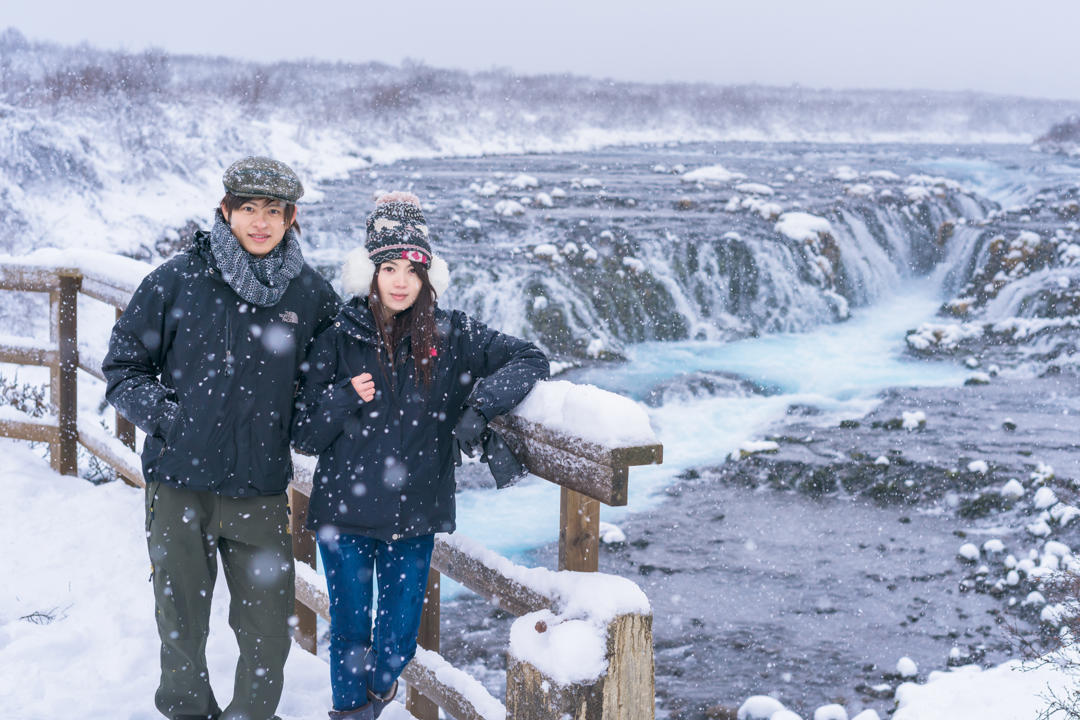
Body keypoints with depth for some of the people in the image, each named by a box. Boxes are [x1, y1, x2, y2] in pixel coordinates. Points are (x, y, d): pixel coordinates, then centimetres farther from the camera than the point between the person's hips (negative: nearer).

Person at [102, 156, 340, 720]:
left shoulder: (311, 294, 1)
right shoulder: (177, 280, -4)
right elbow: (122, 366, 3)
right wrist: (161, 411, -10)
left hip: (261, 489, 1)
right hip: (179, 483, -1)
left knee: (267, 632, 5)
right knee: (181, 623, 14)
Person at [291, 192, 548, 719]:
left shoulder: (451, 336, -1)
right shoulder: (338, 340, -2)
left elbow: (529, 360, -4)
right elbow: (304, 436, 0)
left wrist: (479, 405, -18)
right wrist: (346, 398, -18)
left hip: (415, 516, 1)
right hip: (344, 516, -1)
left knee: (399, 639, 11)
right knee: (349, 631, 10)